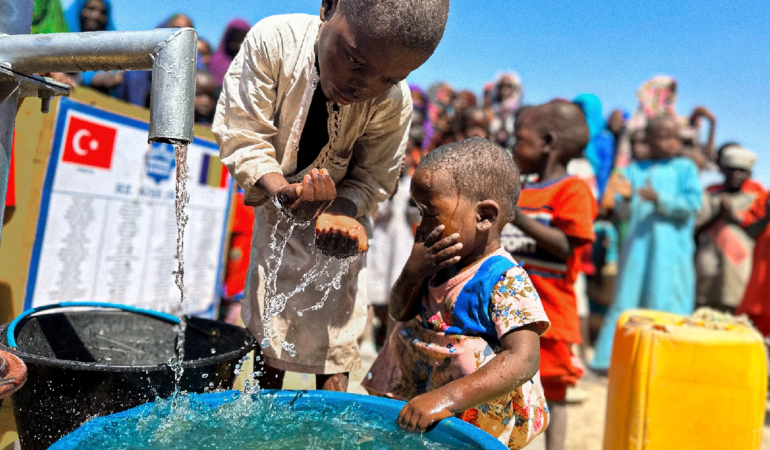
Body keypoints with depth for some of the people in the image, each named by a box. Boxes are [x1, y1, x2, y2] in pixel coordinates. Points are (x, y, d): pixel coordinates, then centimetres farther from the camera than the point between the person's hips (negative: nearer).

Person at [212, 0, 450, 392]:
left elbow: (373, 180, -16)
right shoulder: (273, 40, -28)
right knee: (266, 332, 12)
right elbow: (241, 132, -24)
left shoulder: (393, 104, -27)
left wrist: (338, 213, -37)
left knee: (332, 338, 0)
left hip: (339, 215, -1)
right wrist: (281, 190, -40)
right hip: (275, 211, 1)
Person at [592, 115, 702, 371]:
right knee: (627, 300, 2)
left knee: (665, 304, -3)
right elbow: (625, 211, 7)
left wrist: (660, 199, -16)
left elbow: (693, 203, -3)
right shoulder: (634, 170, 14)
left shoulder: (685, 168, 10)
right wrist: (624, 197, -15)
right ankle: (612, 360, 8)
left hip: (671, 249, -2)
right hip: (637, 246, 2)